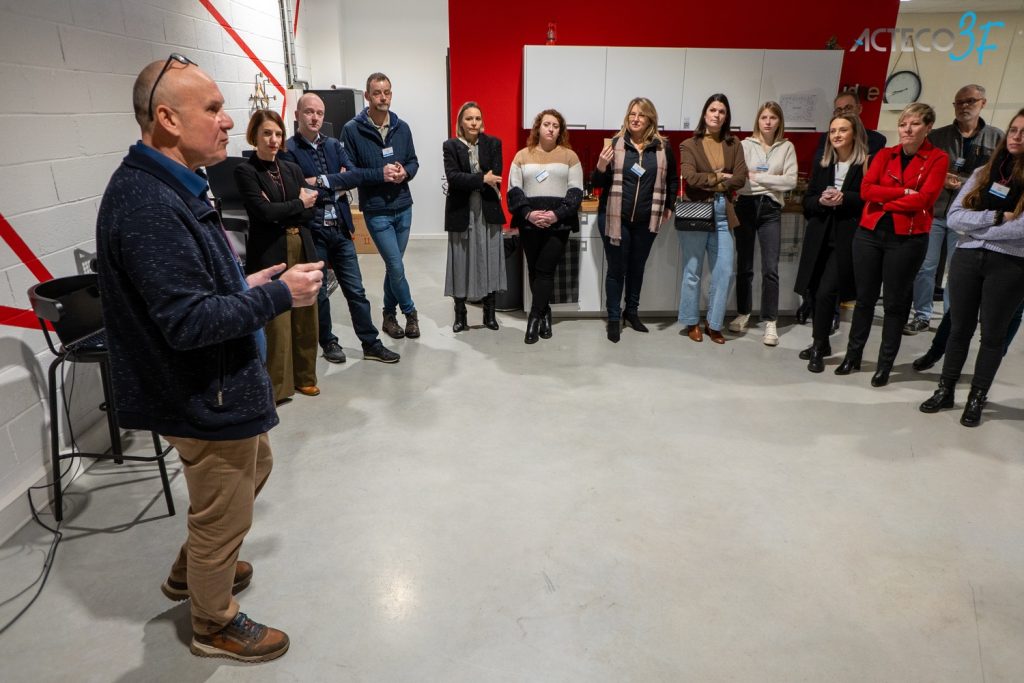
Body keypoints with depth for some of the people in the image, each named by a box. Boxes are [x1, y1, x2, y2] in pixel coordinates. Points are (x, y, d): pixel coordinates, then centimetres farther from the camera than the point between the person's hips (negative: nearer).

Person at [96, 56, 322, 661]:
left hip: (222, 382, 10)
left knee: (255, 469, 29)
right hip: (207, 396, -10)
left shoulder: (168, 188, 6)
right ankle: (216, 625, 37)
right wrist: (278, 296, -23)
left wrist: (245, 285, 5)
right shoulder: (148, 206, -27)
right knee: (224, 514, 10)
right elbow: (188, 321, -30)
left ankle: (192, 570, 50)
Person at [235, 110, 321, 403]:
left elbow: (309, 213, 7)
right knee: (275, 319, -3)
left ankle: (304, 375, 24)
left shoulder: (292, 169, 14)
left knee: (305, 315, 10)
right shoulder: (245, 171, -3)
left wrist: (279, 212, -9)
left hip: (301, 249, 6)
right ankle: (277, 384, 8)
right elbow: (263, 212, -15)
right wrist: (298, 205, -4)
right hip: (269, 253, -5)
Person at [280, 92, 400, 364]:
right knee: (318, 293, 9)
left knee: (356, 290, 9)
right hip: (312, 231, -4)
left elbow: (355, 174, -5)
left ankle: (371, 344, 18)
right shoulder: (288, 150, -7)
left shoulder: (334, 145, 9)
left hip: (340, 228, 4)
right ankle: (328, 342, 27)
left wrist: (323, 182, -17)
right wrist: (337, 185, -13)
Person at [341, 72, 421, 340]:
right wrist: (380, 174, -19)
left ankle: (390, 313, 30)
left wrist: (405, 172, -11)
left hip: (403, 207, 4)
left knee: (393, 265, 14)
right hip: (376, 210, -4)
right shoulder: (352, 130, -8)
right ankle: (410, 312, 17)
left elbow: (413, 161, 12)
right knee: (396, 267, -4)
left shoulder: (402, 127, 5)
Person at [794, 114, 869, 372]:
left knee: (826, 292, -12)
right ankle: (821, 343, 24)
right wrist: (821, 201, -8)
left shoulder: (867, 165, -3)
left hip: (847, 239, -5)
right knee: (820, 292, 8)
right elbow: (807, 202, 12)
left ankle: (819, 347, 2)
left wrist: (845, 198, -18)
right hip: (820, 238, 5)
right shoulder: (822, 165, 12)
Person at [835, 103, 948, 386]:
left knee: (895, 302, 5)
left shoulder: (937, 159, 0)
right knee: (864, 298, 10)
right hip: (869, 233, 3)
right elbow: (866, 189, -5)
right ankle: (853, 355, 23)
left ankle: (885, 364, 16)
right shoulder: (885, 154, 9)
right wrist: (905, 192, -13)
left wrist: (885, 201, -6)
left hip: (907, 239, -3)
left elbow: (924, 198, -12)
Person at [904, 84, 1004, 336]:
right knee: (925, 267, 2)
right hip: (933, 212, 1)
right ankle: (922, 316, 15)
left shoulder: (996, 137, 5)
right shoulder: (937, 136, 7)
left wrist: (965, 184, -13)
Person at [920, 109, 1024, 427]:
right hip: (967, 258, 3)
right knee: (959, 328, 10)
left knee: (993, 334, 7)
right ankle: (945, 390, 22)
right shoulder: (983, 173, 10)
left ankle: (977, 398, 19)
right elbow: (954, 217, -1)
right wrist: (996, 217, -12)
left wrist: (975, 228, -7)